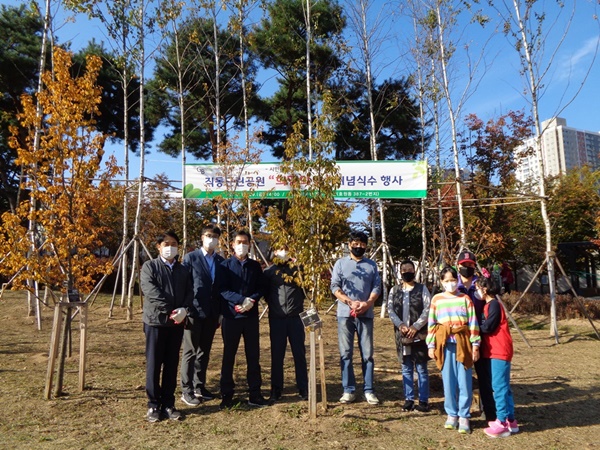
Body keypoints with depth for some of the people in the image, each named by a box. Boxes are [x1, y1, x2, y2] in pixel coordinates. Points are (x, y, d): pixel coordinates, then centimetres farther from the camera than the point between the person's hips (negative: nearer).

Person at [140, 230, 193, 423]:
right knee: (154, 364, 2)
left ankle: (168, 404, 17)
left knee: (172, 365, 8)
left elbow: (189, 292, 7)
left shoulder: (183, 270, 14)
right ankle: (153, 405, 13)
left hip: (177, 322, 4)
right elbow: (150, 290, -13)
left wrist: (184, 309, -14)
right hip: (155, 320, -3)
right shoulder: (150, 266, 1)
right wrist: (170, 310, -19)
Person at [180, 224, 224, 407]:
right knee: (190, 352, 2)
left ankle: (199, 386, 24)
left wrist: (221, 312, 7)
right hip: (194, 312, -4)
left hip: (212, 313, 4)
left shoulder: (221, 261, 8)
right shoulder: (190, 258, -3)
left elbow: (222, 287, 9)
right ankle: (186, 390, 10)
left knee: (204, 352, 13)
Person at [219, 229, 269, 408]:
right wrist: (242, 300, -21)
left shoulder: (255, 266, 8)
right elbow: (223, 290, -9)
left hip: (251, 316, 3)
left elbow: (260, 288, 6)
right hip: (231, 315, -2)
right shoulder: (226, 265, 0)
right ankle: (226, 395, 16)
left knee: (253, 355, 7)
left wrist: (251, 301, -14)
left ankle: (255, 394, 17)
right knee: (229, 356, 6)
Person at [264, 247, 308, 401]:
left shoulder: (297, 269, 6)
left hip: (296, 317, 0)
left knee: (299, 353, 5)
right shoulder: (269, 271, 5)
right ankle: (276, 389, 16)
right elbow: (264, 292, 7)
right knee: (277, 355, 5)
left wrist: (299, 302, -2)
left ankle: (303, 388, 14)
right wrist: (273, 304, -1)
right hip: (277, 318, 0)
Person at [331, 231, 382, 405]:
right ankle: (349, 390, 11)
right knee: (345, 353, 2)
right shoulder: (341, 263, 6)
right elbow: (334, 287, -1)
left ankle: (368, 390, 12)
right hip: (345, 314, -1)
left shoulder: (372, 265, 11)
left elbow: (377, 287, 5)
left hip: (366, 314, 1)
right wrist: (350, 302, -13)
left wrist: (367, 303, -12)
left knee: (367, 353, 4)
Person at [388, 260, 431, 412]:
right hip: (401, 335, 3)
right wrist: (400, 325, -13)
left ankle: (423, 401, 12)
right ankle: (409, 399, 19)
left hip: (419, 334, -3)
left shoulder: (422, 289, 2)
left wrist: (415, 327, -14)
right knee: (406, 369, 10)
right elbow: (390, 310, 2)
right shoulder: (394, 291, 9)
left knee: (421, 368, 3)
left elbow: (427, 309, -6)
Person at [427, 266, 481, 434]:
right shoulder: (436, 299, 5)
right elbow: (431, 324, 6)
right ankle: (452, 414, 21)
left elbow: (473, 323, 2)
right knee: (448, 381, 8)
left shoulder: (465, 299, 3)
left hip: (463, 343, -1)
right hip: (445, 344, 1)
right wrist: (431, 346, 3)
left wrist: (475, 345, -1)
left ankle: (464, 417, 13)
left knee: (464, 381, 2)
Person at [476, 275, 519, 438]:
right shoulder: (489, 305, 15)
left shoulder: (494, 304, -13)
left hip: (500, 351, -10)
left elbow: (487, 327, -19)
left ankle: (502, 423, -2)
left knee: (499, 387, -6)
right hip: (493, 351, 10)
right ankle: (510, 420, 22)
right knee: (502, 386, 14)